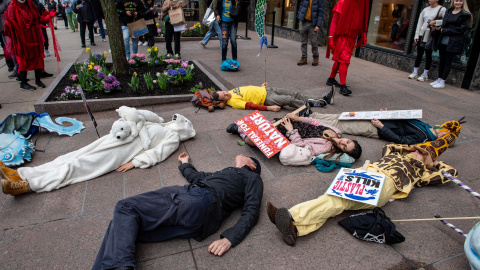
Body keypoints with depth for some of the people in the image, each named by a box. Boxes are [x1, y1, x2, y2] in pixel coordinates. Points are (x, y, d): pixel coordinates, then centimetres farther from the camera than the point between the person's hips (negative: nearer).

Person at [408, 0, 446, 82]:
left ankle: (425, 74, 6)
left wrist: (435, 22, -17)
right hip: (422, 34, 4)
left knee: (428, 54, 0)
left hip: (431, 36, -4)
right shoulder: (425, 9, 13)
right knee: (419, 54, 7)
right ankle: (415, 72, 15)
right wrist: (416, 35, 7)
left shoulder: (442, 9, -3)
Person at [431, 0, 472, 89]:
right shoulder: (448, 11, 13)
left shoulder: (465, 15, -2)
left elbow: (462, 29, -9)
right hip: (443, 41, 5)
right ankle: (439, 79, 18)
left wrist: (445, 30, -10)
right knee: (442, 61, 9)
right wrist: (441, 29, -6)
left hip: (453, 43, -5)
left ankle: (442, 82, 2)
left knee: (448, 62, -1)